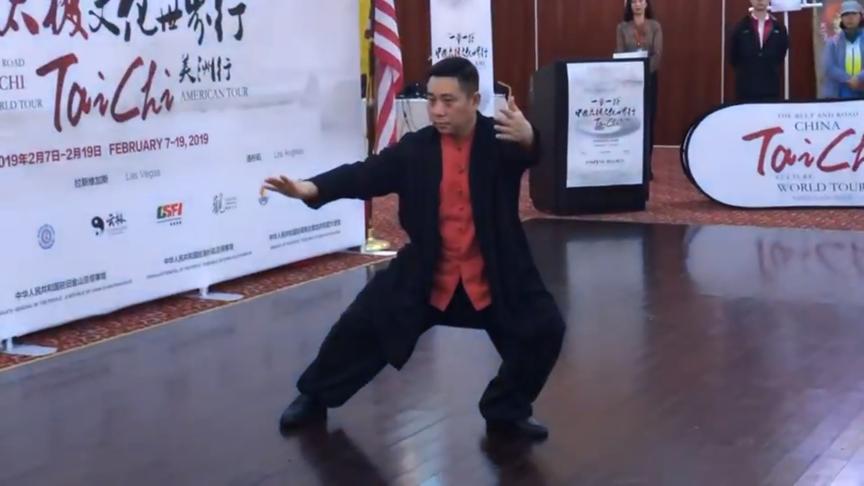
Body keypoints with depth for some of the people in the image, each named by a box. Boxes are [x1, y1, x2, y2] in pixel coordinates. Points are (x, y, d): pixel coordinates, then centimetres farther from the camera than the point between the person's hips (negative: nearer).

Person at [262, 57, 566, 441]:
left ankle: (507, 411, 14)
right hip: (426, 279, 1)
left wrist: (528, 137, -56)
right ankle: (314, 398, 26)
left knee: (545, 329, -10)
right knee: (360, 325, 1)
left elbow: (529, 150, -29)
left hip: (494, 280, -1)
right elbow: (366, 173, -14)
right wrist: (310, 188, -31)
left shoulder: (500, 140, -9)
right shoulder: (415, 148, -5)